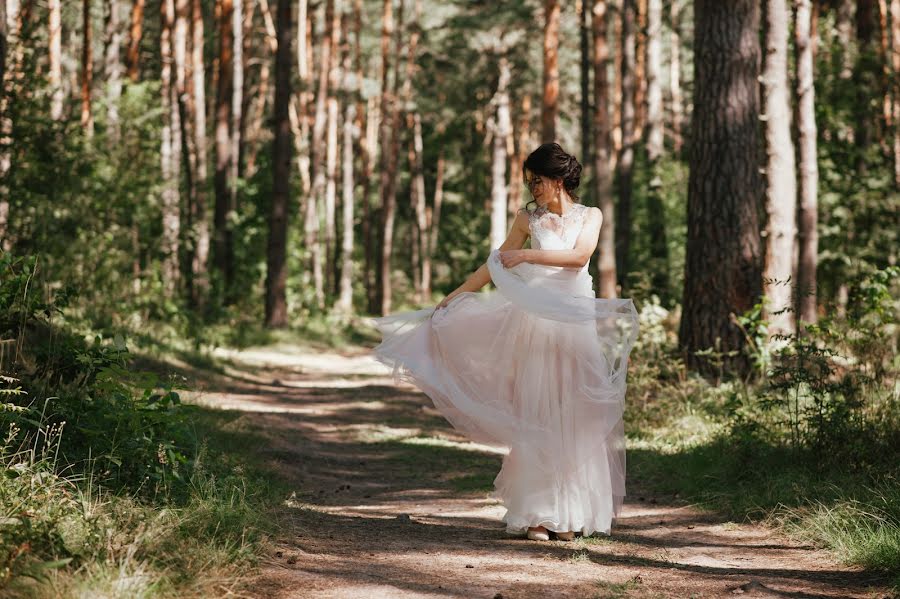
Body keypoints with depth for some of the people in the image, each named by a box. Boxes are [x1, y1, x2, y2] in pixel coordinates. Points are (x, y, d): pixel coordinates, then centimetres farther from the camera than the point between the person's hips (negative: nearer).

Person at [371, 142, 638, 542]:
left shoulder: (590, 216, 6)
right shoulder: (529, 218, 9)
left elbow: (580, 256, -13)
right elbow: (495, 265, 16)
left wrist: (527, 255, -16)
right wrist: (453, 296, 16)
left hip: (576, 327, 0)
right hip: (534, 323, 1)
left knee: (574, 419, 0)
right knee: (534, 417, -4)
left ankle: (568, 515, 6)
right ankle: (534, 515, -2)